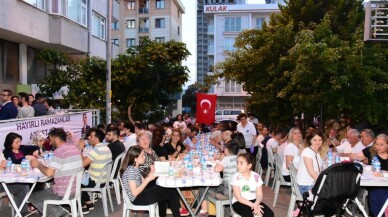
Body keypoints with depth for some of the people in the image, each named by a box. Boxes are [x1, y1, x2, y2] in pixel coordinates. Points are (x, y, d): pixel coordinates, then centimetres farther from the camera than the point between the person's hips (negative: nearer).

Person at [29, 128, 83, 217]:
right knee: (44, 190, 30)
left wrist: (38, 164, -4)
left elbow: (49, 173, -21)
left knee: (33, 197, 12)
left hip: (63, 192, -9)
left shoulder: (59, 151, -18)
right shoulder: (74, 148, 7)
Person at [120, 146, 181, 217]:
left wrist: (150, 175, -7)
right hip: (136, 199, -9)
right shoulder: (130, 170, -21)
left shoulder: (136, 168, 6)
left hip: (140, 192, 9)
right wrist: (148, 179, -22)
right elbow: (135, 193, -24)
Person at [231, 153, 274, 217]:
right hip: (239, 202, -4)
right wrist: (253, 205, -23)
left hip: (254, 201, 4)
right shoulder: (236, 177, -12)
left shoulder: (256, 176, -2)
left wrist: (256, 204, -24)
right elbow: (238, 197, -15)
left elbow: (259, 195, -2)